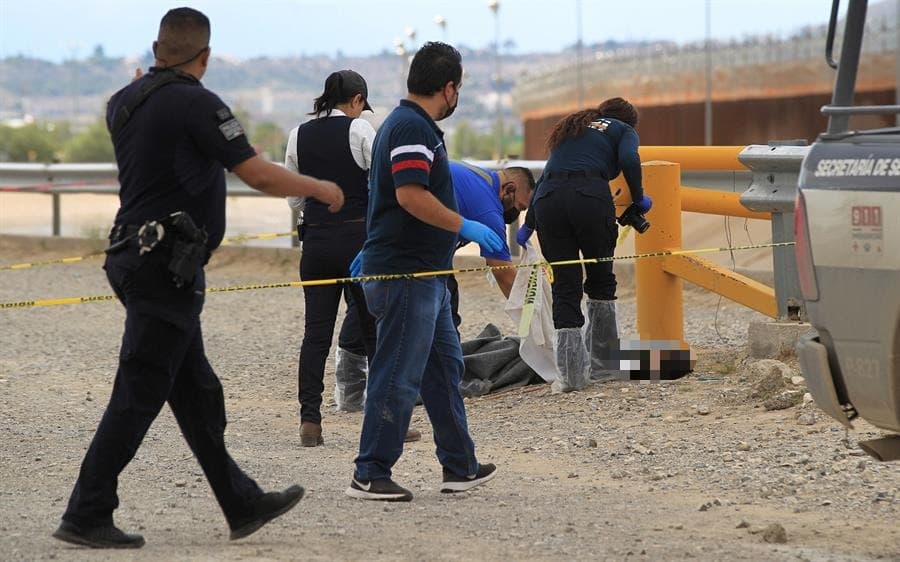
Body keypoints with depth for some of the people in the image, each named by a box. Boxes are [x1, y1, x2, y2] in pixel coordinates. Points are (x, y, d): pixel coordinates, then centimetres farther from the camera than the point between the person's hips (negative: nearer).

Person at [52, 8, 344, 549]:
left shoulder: (124, 103, 10)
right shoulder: (196, 104, -14)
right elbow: (261, 175, -15)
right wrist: (321, 188, 2)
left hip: (135, 255, 9)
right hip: (169, 265, -9)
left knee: (196, 393, 13)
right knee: (139, 396, -5)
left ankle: (242, 503, 21)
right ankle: (87, 517, -4)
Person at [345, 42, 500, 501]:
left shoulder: (409, 123, 18)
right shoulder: (413, 128, -16)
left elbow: (385, 194, 26)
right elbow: (411, 195, -27)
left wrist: (371, 252, 33)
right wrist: (465, 227, -20)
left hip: (424, 273, 11)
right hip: (406, 274, -11)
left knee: (444, 368, 16)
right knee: (398, 377, -7)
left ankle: (460, 467, 23)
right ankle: (370, 476, -2)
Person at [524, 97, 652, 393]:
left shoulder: (570, 129, 35)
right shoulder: (624, 130, 21)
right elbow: (629, 160, -1)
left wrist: (528, 224, 40)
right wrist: (638, 199, 12)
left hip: (548, 200, 4)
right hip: (590, 197, -4)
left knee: (565, 285, 6)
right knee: (600, 278, 15)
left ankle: (571, 373, -2)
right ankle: (603, 364, 21)